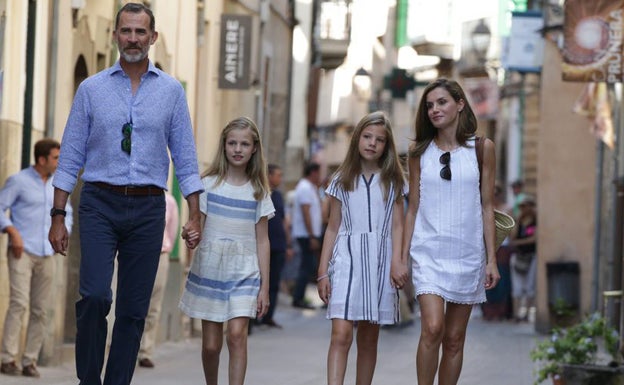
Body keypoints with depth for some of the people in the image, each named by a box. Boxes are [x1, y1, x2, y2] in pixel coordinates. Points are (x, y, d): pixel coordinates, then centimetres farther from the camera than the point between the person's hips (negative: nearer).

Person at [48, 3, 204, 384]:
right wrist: (58, 217, 0)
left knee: (134, 310, 2)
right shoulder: (92, 89, 5)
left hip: (148, 209, 1)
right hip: (100, 204, -1)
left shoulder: (171, 90, 6)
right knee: (95, 296, -16)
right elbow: (71, 157, 5)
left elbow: (186, 159, 7)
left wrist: (195, 217, 0)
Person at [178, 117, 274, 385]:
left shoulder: (258, 192, 5)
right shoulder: (209, 184, 3)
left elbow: (262, 240, 6)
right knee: (211, 344, 2)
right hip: (210, 270, 0)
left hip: (244, 272, 0)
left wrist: (265, 286, 2)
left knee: (237, 333, -17)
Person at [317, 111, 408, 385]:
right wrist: (323, 272, 5)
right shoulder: (342, 181, 8)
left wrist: (396, 261, -12)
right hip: (347, 258, -1)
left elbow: (397, 225, 3)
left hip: (379, 260, 1)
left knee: (368, 339, 6)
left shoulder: (392, 181, 9)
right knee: (341, 335, -14)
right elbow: (333, 228, 9)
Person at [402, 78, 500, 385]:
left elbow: (487, 207, 4)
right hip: (429, 252, 0)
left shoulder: (482, 148, 3)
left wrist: (492, 259, 0)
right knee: (432, 328, -19)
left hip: (467, 253, 1)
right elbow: (413, 209, 9)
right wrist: (403, 257, 6)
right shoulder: (420, 152, 5)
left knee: (454, 339, 5)